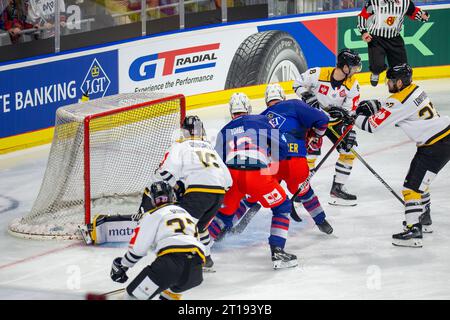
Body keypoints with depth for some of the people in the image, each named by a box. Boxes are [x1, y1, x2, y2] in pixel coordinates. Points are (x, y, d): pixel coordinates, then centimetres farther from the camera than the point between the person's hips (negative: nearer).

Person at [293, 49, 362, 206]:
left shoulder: (353, 85, -12)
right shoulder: (318, 74, -24)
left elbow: (350, 112, -8)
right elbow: (298, 84, -7)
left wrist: (349, 131, -18)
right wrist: (308, 97, -22)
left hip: (335, 120, 5)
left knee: (349, 150, -3)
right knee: (311, 153, -17)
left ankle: (337, 188, 9)